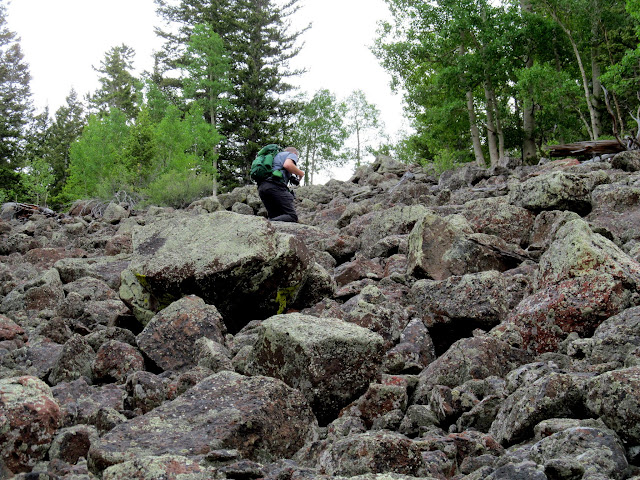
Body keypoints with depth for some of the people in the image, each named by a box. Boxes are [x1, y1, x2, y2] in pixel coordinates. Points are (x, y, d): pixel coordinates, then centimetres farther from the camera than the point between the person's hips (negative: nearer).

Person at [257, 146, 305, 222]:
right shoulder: (292, 154, 17)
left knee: (276, 217, 9)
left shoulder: (277, 155, 38)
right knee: (292, 216, -14)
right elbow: (287, 165, -8)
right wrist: (300, 173, 8)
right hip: (275, 185, -8)